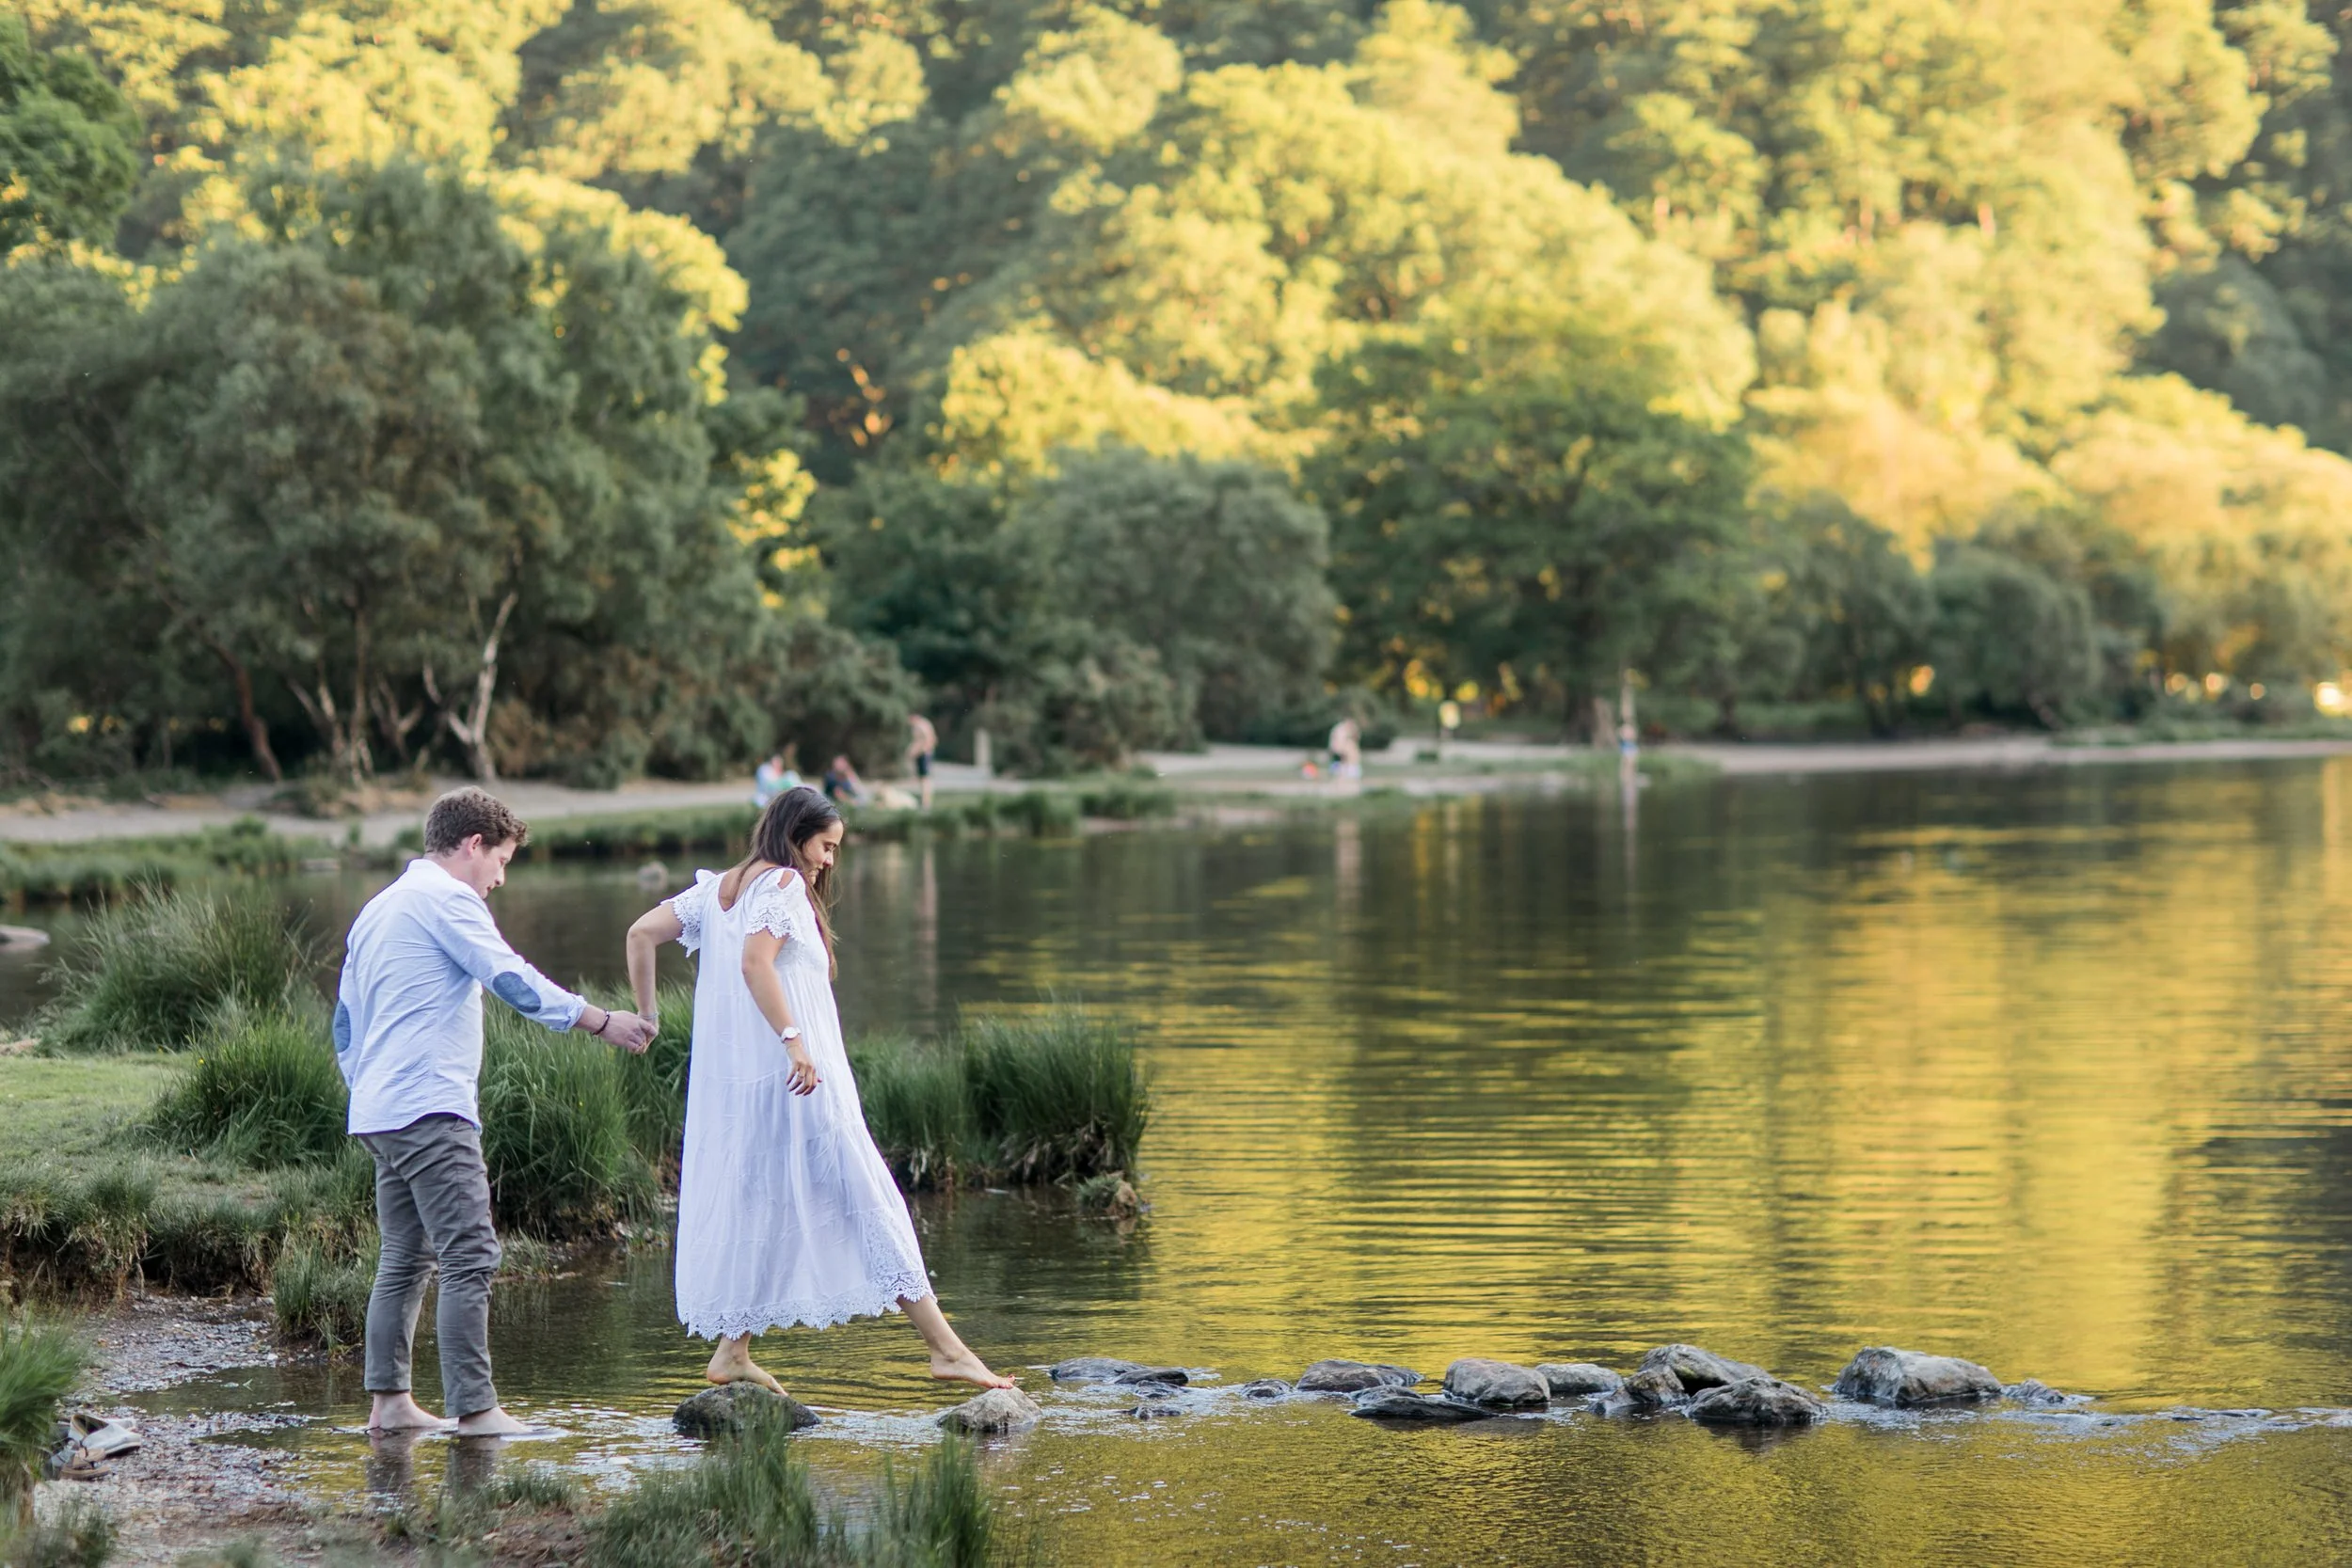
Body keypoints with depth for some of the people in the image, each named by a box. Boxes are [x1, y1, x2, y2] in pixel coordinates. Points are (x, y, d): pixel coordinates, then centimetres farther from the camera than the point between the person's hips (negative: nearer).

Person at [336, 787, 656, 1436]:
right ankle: (474, 1408, -16)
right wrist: (602, 1021, -17)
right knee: (470, 1257, -12)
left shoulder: (377, 909, 23)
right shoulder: (445, 897, -5)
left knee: (406, 1257, 14)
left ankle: (389, 1400, 13)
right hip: (431, 1109, -10)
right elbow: (511, 978, -16)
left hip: (379, 1112, 10)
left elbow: (345, 1024, 26)